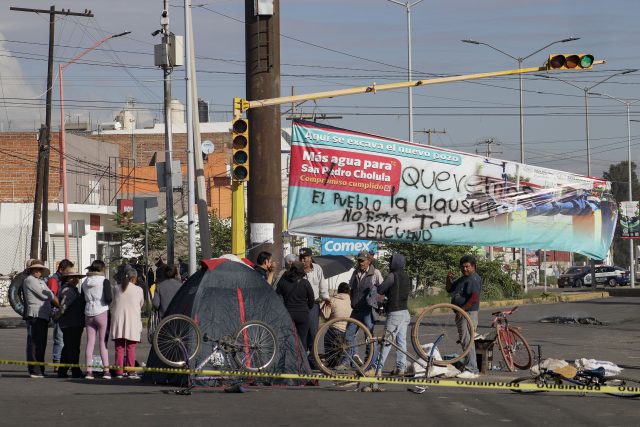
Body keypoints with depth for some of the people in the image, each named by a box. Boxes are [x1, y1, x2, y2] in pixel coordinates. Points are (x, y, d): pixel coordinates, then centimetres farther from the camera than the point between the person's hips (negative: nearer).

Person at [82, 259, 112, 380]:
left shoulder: (85, 282, 9)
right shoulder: (104, 281, -8)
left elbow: (82, 299, 12)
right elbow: (108, 298, -17)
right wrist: (111, 299, 6)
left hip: (88, 314, 4)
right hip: (101, 312, -4)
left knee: (90, 342, 5)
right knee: (103, 342, -2)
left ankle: (89, 370, 2)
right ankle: (106, 370, -5)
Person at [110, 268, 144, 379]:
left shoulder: (117, 288, 5)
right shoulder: (138, 290, -3)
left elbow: (113, 304, 10)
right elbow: (141, 304, 10)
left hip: (118, 320, 3)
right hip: (132, 320, -3)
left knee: (119, 348, 7)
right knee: (131, 348, 1)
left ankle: (119, 371, 4)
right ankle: (131, 372, -4)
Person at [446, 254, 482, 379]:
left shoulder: (474, 279, -13)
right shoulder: (462, 279, 20)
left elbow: (474, 298, -23)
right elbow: (449, 290, 27)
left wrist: (462, 309, -20)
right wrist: (449, 279, 9)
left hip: (468, 314, -11)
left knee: (467, 341, -13)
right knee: (465, 341, 12)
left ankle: (471, 370, -13)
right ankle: (473, 370, 17)